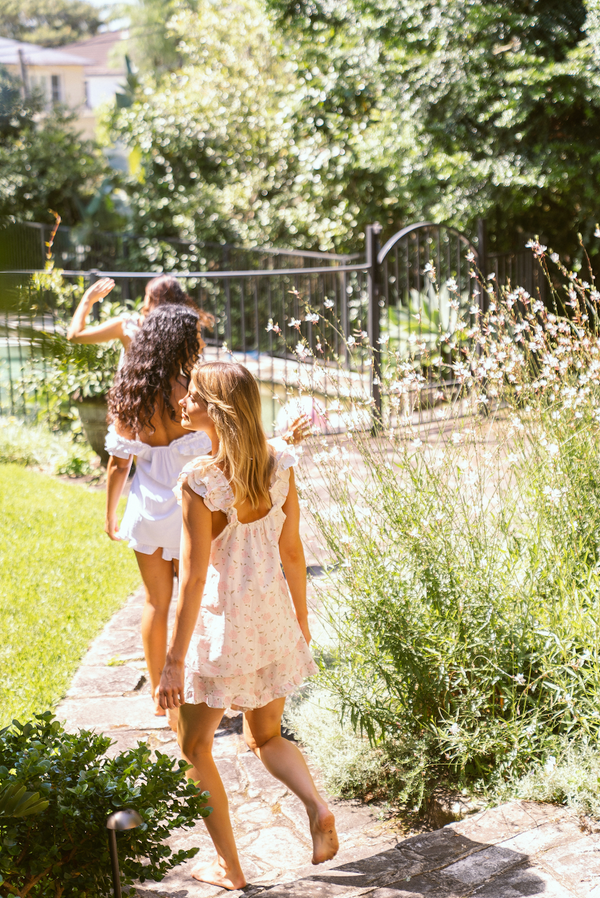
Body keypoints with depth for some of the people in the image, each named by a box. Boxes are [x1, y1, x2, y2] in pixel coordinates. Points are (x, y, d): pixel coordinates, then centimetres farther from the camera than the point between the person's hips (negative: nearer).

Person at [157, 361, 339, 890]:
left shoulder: (199, 480, -20)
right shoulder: (279, 465, -4)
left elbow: (194, 576, -19)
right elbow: (292, 553, 3)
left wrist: (175, 661, -13)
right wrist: (301, 617, 17)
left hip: (220, 624, -5)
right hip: (273, 619, 6)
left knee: (195, 746, 16)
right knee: (266, 736, 26)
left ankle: (230, 868, 21)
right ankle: (317, 806, 1)